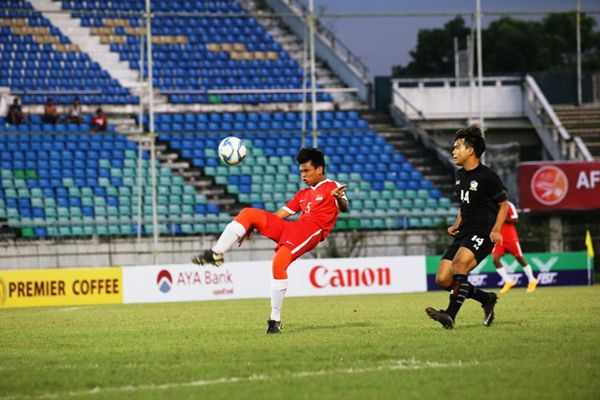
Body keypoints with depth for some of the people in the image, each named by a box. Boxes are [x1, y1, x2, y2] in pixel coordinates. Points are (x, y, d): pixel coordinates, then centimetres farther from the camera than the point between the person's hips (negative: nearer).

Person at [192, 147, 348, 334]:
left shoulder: (332, 187, 7)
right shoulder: (303, 194, 30)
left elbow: (344, 209, -12)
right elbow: (280, 214, 28)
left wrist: (340, 199, -36)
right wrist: (254, 227, 19)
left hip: (310, 231, -8)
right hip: (289, 228, 8)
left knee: (279, 263, -30)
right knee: (248, 213, -5)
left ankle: (275, 320, -22)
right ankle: (216, 254, -15)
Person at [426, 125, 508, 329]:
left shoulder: (487, 177, -9)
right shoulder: (460, 175, 14)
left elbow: (503, 205, -4)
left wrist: (496, 230, -17)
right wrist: (456, 225, 12)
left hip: (482, 234, -9)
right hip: (464, 233, 9)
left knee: (460, 262, -34)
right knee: (442, 279, -2)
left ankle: (450, 315, -36)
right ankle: (487, 299, 16)